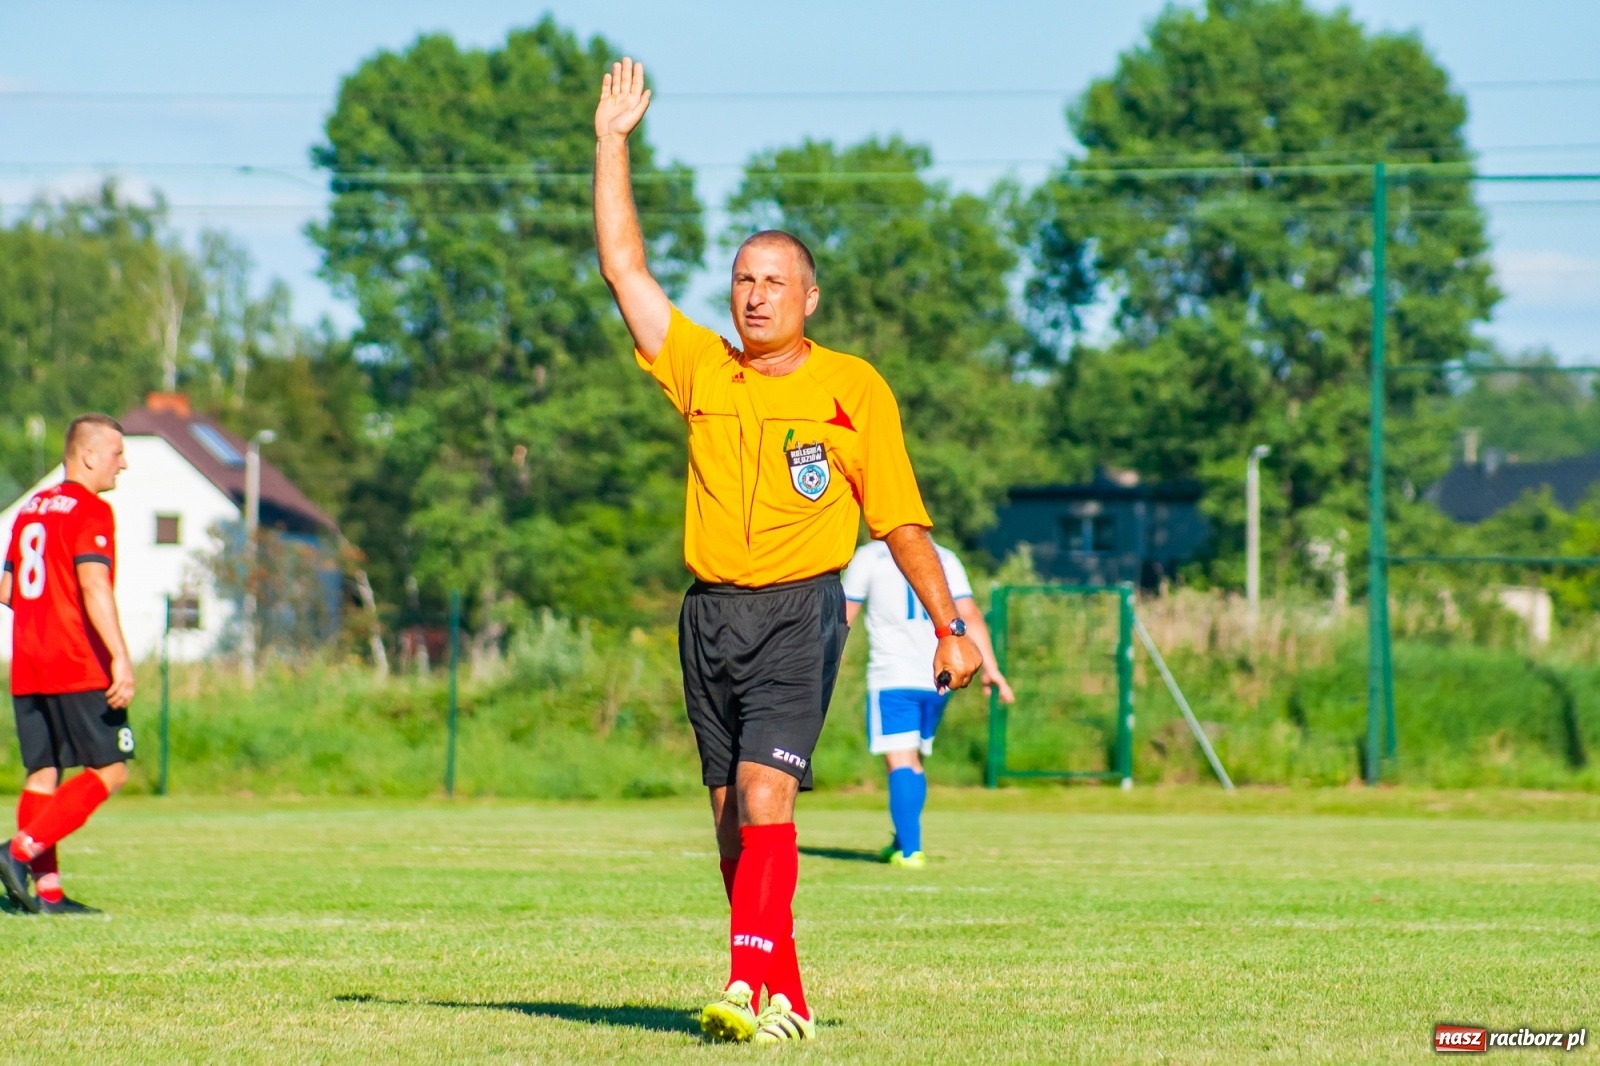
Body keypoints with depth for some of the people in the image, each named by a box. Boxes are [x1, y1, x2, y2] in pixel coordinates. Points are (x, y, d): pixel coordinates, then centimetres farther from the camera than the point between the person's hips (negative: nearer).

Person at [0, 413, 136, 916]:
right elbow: (94, 585, -21)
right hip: (80, 668, -8)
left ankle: (46, 890, 0)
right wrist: (121, 657, -25)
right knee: (109, 770, -3)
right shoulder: (90, 511, -8)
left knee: (43, 773, 7)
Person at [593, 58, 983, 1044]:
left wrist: (951, 627, 4)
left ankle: (749, 989, -27)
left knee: (764, 795, -19)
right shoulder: (700, 370, 10)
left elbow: (902, 520, 5)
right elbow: (625, 266, 11)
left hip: (799, 610, -5)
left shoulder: (853, 389, 1)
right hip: (711, 612, 5)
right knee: (732, 812, 5)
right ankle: (787, 1000, 13)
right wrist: (613, 143, 11)